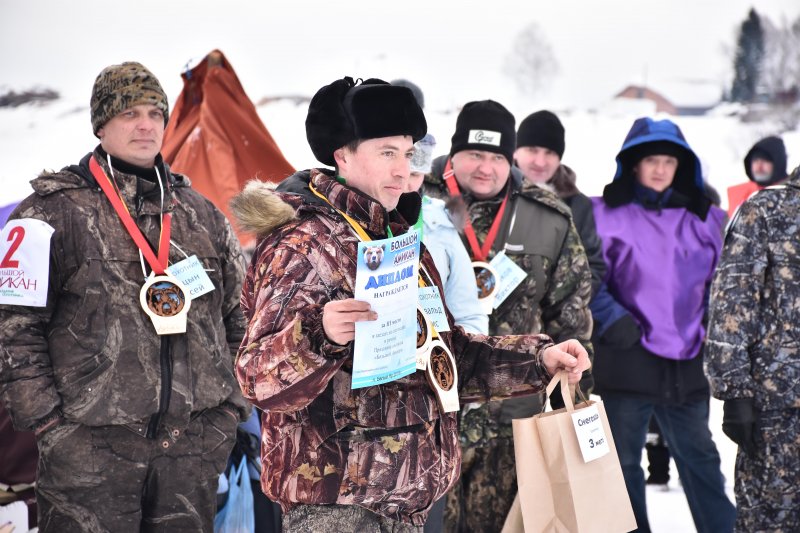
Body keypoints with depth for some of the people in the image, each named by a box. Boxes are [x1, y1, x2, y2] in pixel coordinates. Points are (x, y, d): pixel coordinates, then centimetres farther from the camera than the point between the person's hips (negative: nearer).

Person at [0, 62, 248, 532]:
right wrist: (47, 419, -9)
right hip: (91, 446, -4)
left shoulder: (201, 215, 14)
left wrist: (230, 407, 13)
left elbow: (238, 319, 20)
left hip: (195, 447, 4)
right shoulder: (55, 210, -1)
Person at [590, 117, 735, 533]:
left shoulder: (704, 219, 11)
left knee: (700, 459, 11)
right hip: (625, 360, -3)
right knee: (622, 463, 7)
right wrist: (612, 320, -15)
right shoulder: (604, 214, -1)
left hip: (686, 363, 3)